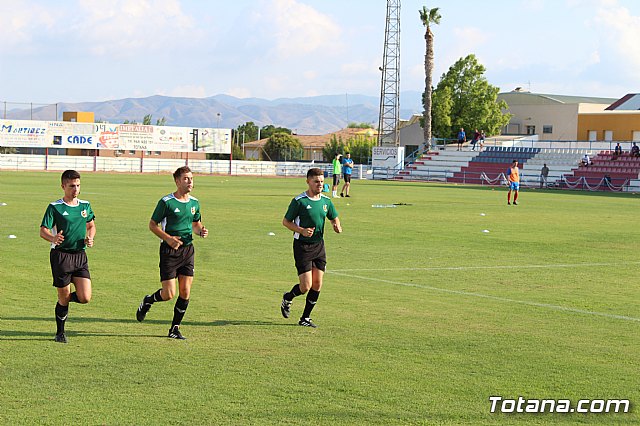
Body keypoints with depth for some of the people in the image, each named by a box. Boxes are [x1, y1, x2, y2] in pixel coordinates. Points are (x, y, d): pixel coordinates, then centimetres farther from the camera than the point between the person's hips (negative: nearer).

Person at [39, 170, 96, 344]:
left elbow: (91, 225, 23)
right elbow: (43, 231, -10)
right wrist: (53, 238, -32)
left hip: (80, 256, 4)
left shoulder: (85, 205, 8)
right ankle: (60, 333, 22)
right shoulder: (54, 207, -6)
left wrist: (90, 238, 1)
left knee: (85, 298, -8)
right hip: (61, 255, -4)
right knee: (64, 299, 1)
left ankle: (65, 298, 26)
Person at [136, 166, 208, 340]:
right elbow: (152, 224, -5)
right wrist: (168, 238, -19)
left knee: (185, 292, 0)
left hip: (188, 249, 5)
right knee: (169, 294, -8)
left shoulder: (194, 202, 9)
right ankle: (147, 301, 24)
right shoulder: (166, 202, -9)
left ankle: (175, 328, 13)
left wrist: (201, 230, 0)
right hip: (169, 250, -5)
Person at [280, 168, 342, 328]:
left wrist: (336, 226, -3)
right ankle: (287, 298, 23)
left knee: (317, 285, 3)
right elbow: (286, 221, -5)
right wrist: (301, 230, -20)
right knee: (306, 286, -9)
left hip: (319, 245, 6)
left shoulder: (326, 201, 6)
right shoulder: (299, 201, -11)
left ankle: (305, 318, 17)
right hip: (302, 246, -6)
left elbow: (334, 218, 20)